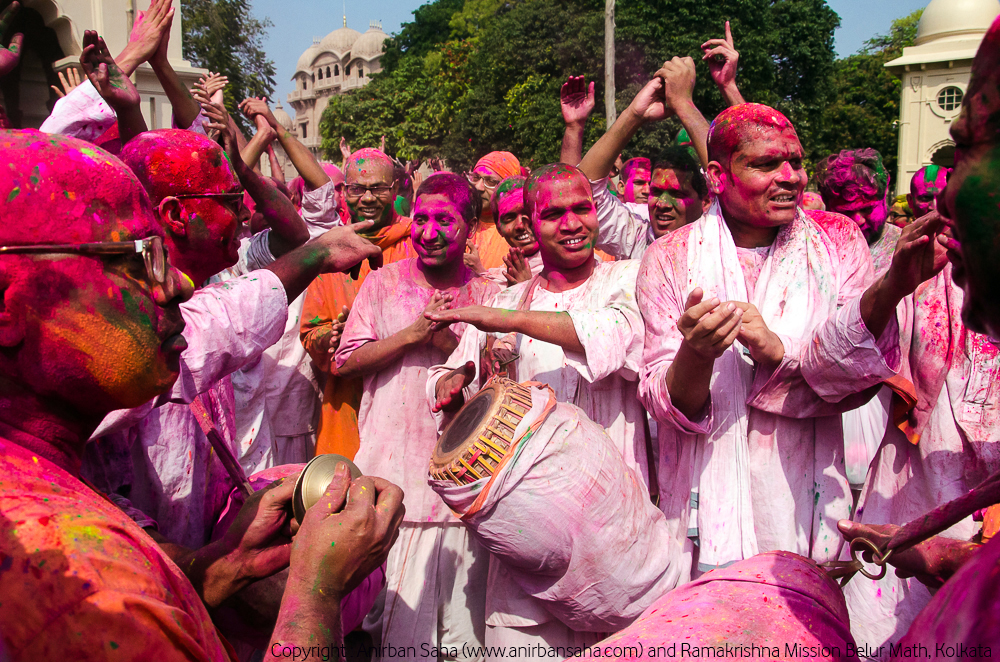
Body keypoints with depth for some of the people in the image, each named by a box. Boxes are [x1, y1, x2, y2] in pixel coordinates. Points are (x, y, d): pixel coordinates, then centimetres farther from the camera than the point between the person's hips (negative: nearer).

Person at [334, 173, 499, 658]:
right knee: (393, 621, 7)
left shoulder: (488, 297, 4)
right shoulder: (384, 281, 5)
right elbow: (345, 362, 0)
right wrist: (413, 333, -10)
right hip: (389, 477, 0)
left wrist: (450, 343, -13)